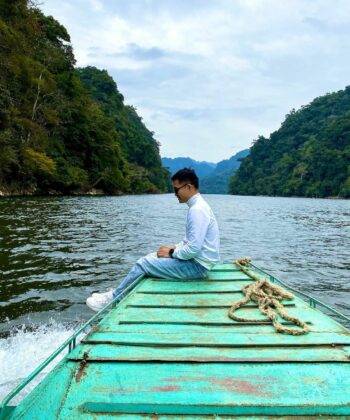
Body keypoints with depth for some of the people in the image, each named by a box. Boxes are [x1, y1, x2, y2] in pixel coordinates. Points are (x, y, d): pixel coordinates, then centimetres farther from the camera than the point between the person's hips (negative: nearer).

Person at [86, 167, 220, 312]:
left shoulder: (197, 210, -23)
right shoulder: (198, 206, 10)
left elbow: (194, 249, -27)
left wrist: (171, 253, -12)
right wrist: (174, 247, 6)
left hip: (197, 265, -10)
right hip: (196, 259, 10)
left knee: (144, 263, -9)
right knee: (151, 257, 12)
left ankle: (113, 299, 8)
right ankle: (120, 293, 16)